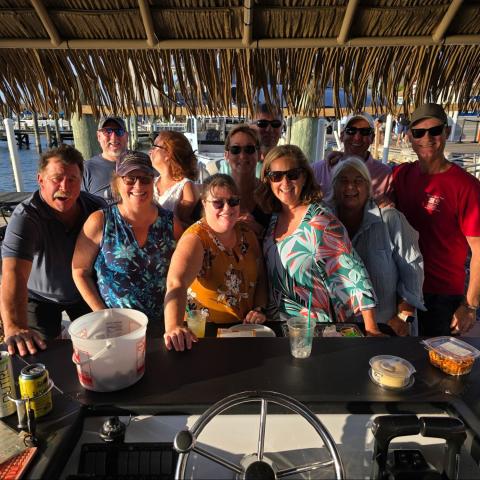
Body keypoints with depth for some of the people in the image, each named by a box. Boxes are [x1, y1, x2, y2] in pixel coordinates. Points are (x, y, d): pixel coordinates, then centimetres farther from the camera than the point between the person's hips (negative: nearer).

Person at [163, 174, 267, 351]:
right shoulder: (195, 239, -15)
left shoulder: (247, 233, 3)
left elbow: (260, 277, 13)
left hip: (244, 328, 3)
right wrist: (173, 328, -46)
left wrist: (259, 309, -2)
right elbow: (176, 283, -31)